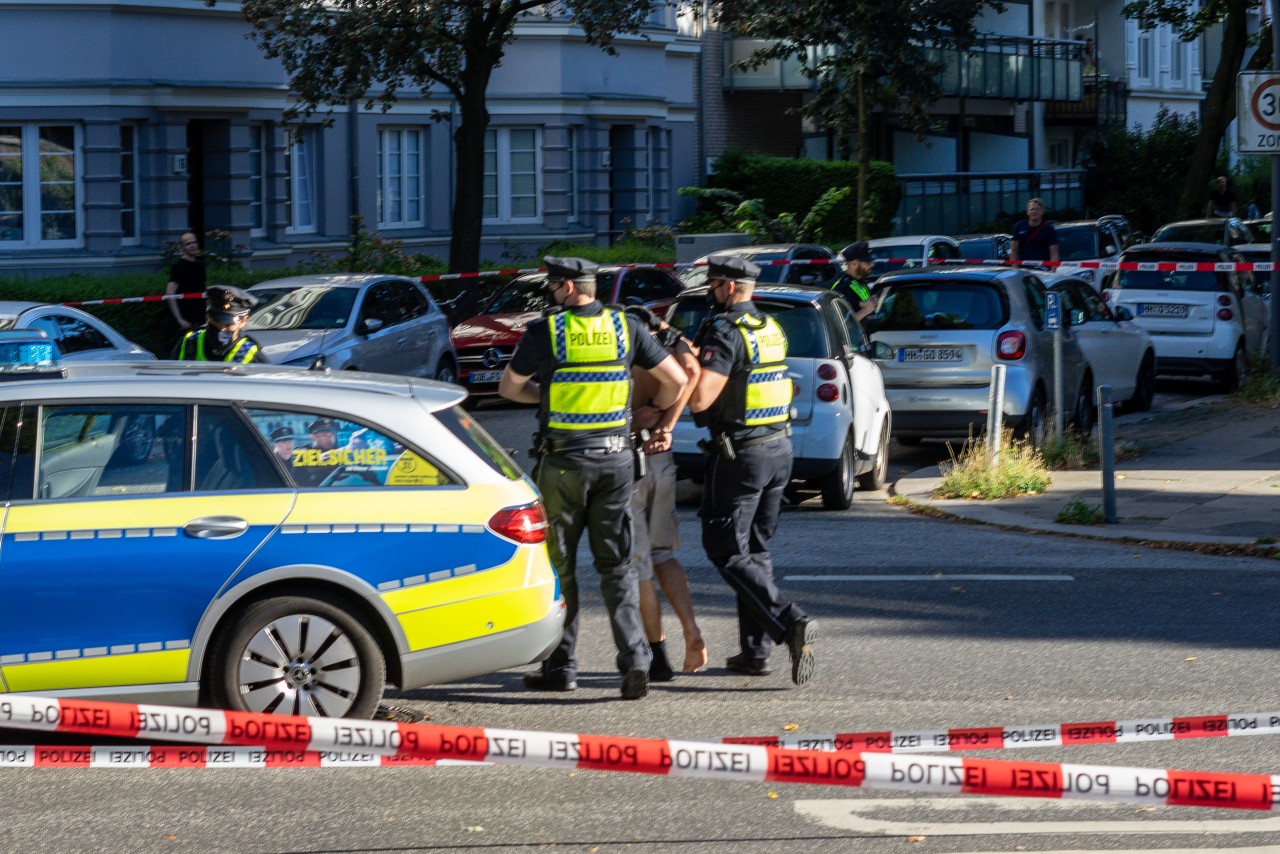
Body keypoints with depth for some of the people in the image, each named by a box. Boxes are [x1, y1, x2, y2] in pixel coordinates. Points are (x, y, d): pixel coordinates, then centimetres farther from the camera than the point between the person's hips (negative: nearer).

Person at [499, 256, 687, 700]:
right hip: (615, 459, 3)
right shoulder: (626, 328, 1)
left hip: (563, 463, -3)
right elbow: (677, 380, 4)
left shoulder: (546, 331, -7)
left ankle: (561, 665, 12)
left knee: (558, 564, 9)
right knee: (617, 565, 7)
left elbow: (508, 387, 4)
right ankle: (634, 656, -9)